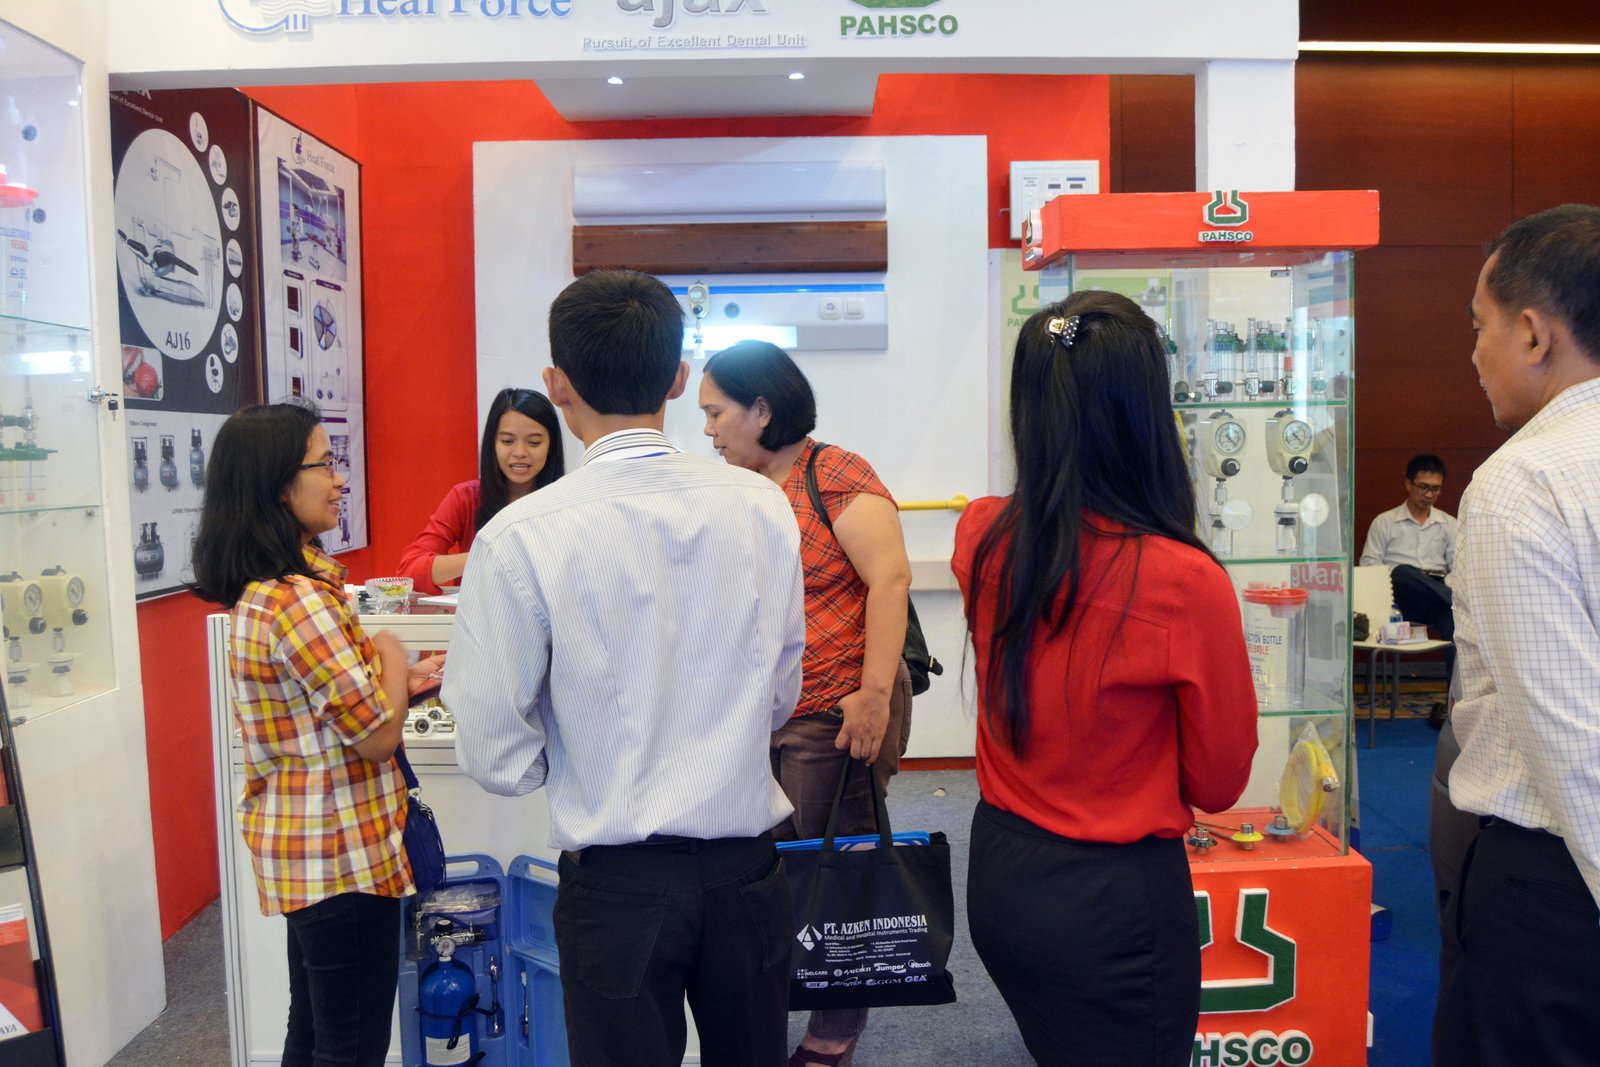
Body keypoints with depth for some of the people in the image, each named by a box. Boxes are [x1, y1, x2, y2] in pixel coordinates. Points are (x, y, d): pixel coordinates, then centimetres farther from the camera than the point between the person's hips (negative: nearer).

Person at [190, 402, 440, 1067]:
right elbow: (377, 735, -20)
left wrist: (400, 682, 7)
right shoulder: (299, 601, -25)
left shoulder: (262, 587, 6)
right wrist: (392, 661, -4)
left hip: (297, 843, 10)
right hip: (341, 854, -10)